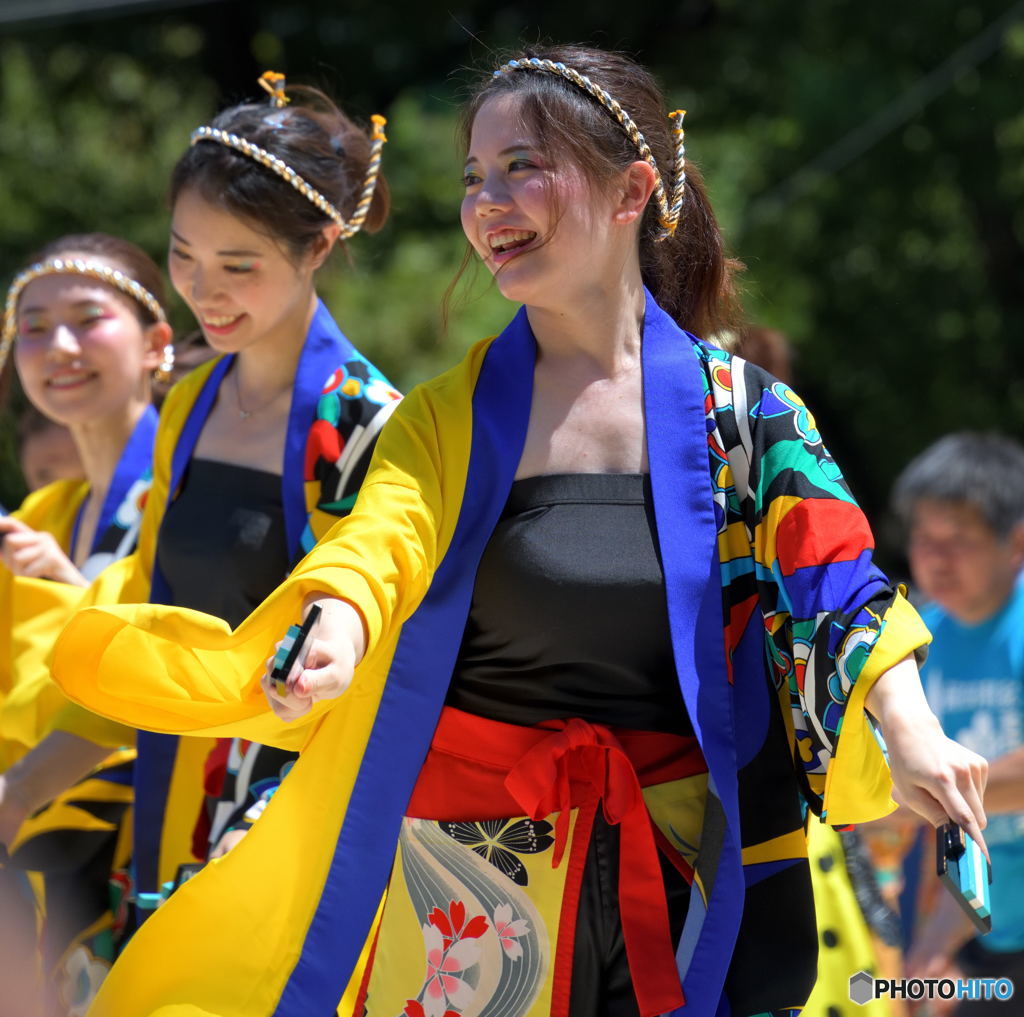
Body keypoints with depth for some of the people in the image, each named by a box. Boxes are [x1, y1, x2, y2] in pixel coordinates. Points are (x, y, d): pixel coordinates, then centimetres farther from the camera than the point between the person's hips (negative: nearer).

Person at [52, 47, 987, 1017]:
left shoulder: (740, 409, 0)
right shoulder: (449, 417, 2)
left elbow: (838, 587, -7)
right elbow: (378, 538, -15)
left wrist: (910, 732, -26)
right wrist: (335, 630, -38)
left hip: (686, 877, 0)